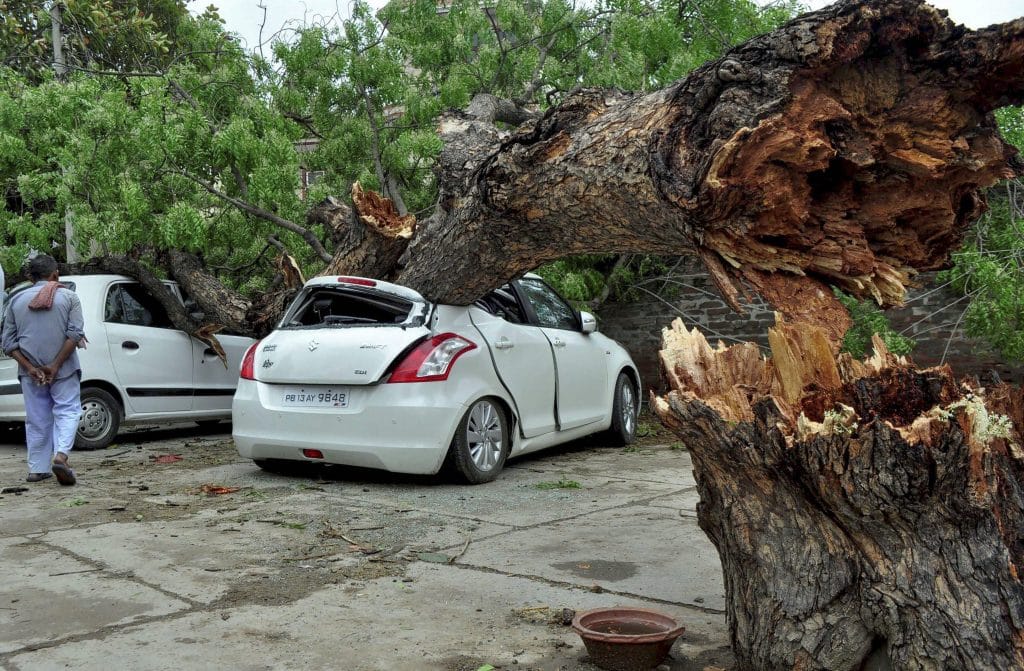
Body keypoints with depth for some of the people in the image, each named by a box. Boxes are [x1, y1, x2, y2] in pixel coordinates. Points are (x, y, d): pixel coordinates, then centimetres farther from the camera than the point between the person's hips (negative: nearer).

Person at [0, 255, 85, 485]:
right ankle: (60, 455, -20)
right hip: (63, 370, -3)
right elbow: (75, 334, -12)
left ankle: (38, 469, 13)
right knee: (66, 412, 3)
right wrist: (55, 366, -11)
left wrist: (30, 368, -3)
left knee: (37, 419, 11)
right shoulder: (68, 297, -1)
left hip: (30, 373, 3)